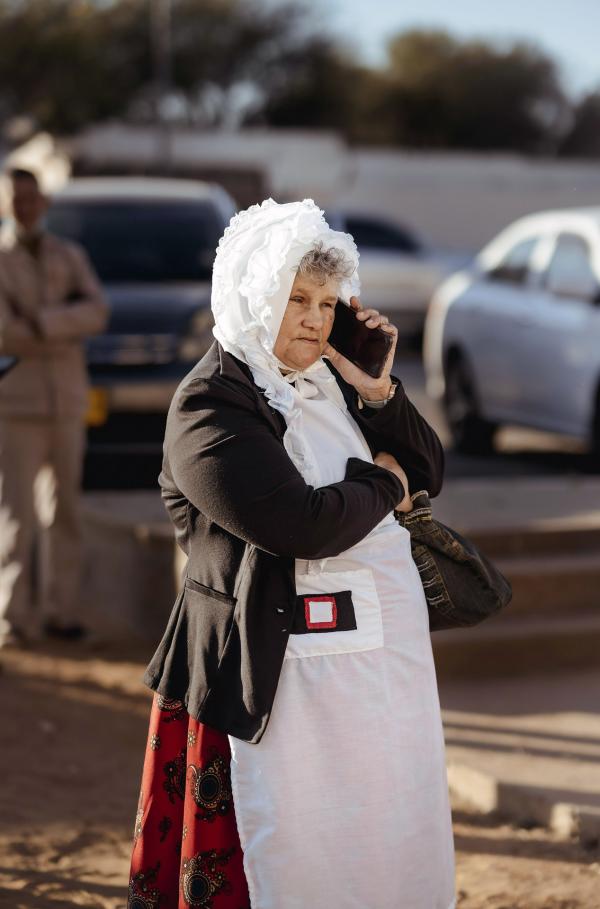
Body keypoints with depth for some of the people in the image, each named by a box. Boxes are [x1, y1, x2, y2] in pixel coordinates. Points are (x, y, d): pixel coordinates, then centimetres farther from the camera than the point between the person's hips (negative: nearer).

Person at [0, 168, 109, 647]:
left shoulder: (70, 257, 11)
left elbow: (97, 312, -6)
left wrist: (42, 321, -18)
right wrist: (67, 325, -8)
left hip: (67, 402, 4)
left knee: (65, 512, 6)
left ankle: (61, 610, 13)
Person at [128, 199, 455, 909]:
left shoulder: (329, 380, 11)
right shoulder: (210, 403, -12)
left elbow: (427, 473, 12)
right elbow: (302, 524, -23)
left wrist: (377, 388, -2)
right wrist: (381, 485, -5)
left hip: (391, 656, 7)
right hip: (289, 671, -7)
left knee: (392, 847, 12)